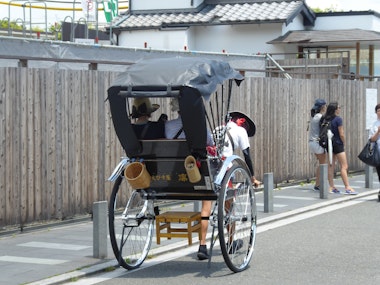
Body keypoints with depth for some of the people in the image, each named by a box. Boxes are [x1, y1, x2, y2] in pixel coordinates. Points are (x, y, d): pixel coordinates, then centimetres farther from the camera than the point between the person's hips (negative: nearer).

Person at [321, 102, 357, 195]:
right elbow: (341, 134, -14)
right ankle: (347, 188, -9)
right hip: (338, 144, -7)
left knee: (331, 166, 10)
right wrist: (343, 143, 2)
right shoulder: (338, 119, -14)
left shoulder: (325, 119, 4)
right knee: (344, 167, -5)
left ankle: (331, 187, 11)